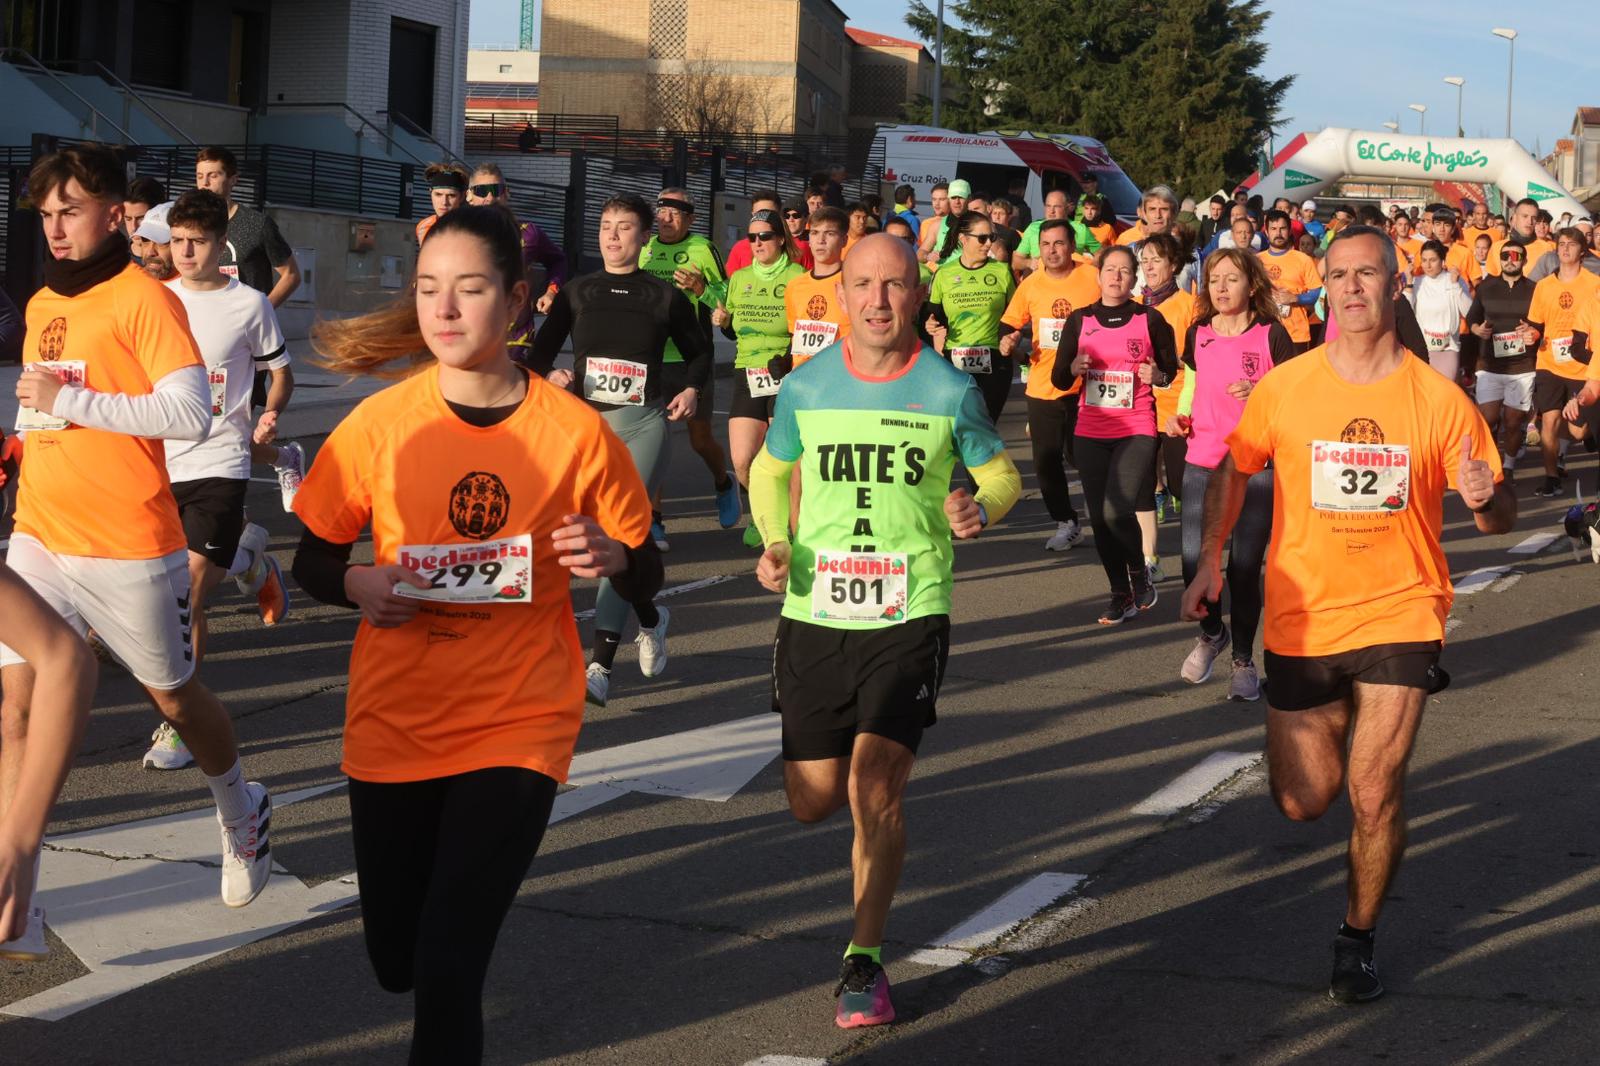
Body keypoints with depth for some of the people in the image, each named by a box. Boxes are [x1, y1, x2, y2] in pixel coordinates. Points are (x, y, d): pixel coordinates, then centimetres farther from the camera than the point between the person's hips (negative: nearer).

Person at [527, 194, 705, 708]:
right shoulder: (578, 293, 8)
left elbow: (699, 351, 17)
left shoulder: (665, 296, 4)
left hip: (644, 424, -3)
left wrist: (692, 389, -1)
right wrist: (551, 375, -13)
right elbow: (540, 353, 8)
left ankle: (600, 665, -15)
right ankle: (651, 619, 36)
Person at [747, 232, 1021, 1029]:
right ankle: (877, 774, 46)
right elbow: (769, 470, 18)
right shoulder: (805, 387, 2)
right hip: (813, 612, 3)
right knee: (813, 801, 7)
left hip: (910, 612, -3)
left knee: (874, 787, -15)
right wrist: (774, 543, 0)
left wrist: (980, 509, -14)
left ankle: (865, 962, 2)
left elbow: (1001, 475, 9)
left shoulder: (949, 391, -3)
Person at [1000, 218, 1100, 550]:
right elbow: (1009, 326, 12)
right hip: (1042, 387, 3)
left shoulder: (1094, 278, -6)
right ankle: (1066, 524, 23)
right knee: (1046, 461, 6)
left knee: (1081, 457, 0)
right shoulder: (1030, 285, 2)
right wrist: (1009, 344, -8)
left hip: (1086, 386, -3)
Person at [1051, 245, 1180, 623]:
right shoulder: (1079, 320, 6)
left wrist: (1157, 376, -13)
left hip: (1136, 430, -3)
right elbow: (1059, 379, 8)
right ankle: (1121, 594, 20)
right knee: (1099, 518, 4)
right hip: (1090, 432, 3)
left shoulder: (1149, 319, 0)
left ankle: (1139, 573, 11)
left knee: (1117, 512, -17)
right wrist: (1074, 367, -13)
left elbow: (1173, 371, 8)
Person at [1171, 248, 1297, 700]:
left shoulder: (1271, 335, -4)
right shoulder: (1198, 335, 8)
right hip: (1202, 463, 3)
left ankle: (1243, 659, 17)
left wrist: (1259, 393, -20)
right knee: (1195, 562, -6)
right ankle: (1211, 633, 25)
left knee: (1244, 567, -3)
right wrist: (1180, 417, 0)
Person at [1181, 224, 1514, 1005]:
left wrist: (1485, 499, -25)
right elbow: (1232, 471, 10)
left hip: (1400, 614, -2)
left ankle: (1357, 940, 14)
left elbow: (1499, 518, -2)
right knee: (1302, 802, 10)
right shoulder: (1283, 388, -5)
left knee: (1373, 793, -10)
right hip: (1302, 618, 2)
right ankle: (1337, 723, 46)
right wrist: (1210, 559, 0)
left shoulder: (1438, 400, -8)